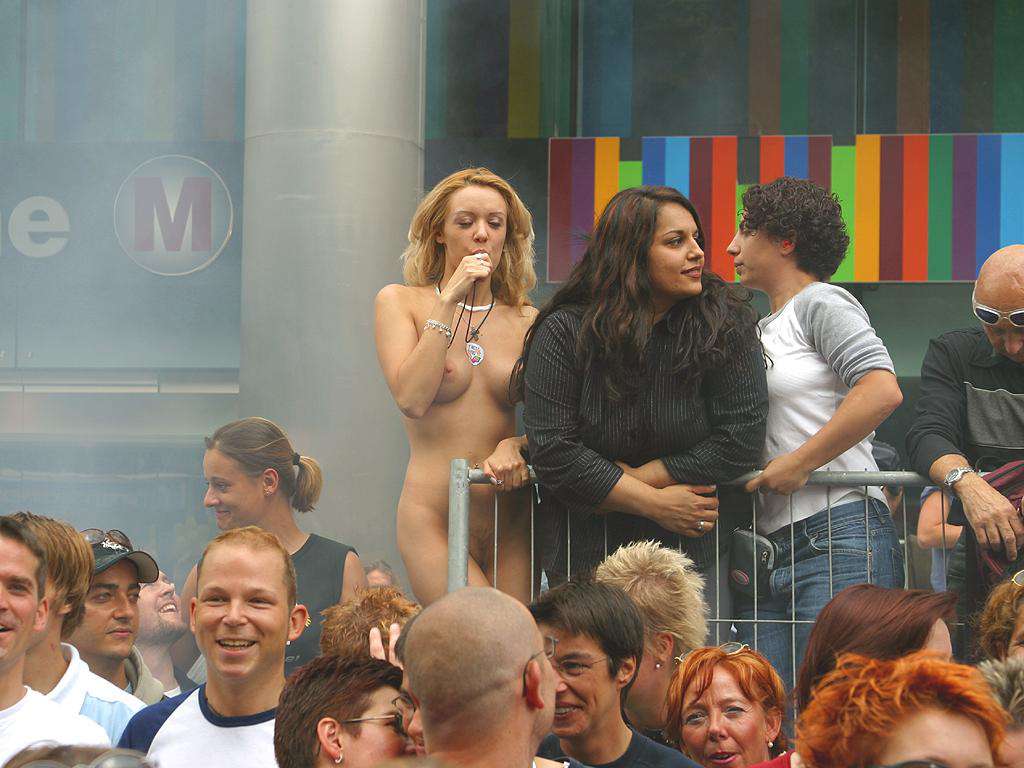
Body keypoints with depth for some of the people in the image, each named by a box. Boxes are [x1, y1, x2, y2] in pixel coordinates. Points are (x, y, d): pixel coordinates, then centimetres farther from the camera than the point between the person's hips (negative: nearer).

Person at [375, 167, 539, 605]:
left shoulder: (527, 322, 12)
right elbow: (411, 399, -10)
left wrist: (515, 446, -13)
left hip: (513, 527, 3)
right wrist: (449, 302, -9)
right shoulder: (400, 302, 6)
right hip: (433, 523, -3)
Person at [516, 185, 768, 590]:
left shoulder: (727, 323, -5)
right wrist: (655, 503, -14)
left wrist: (632, 478, -11)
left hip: (688, 553, 0)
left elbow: (740, 442, -10)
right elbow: (552, 452, -12)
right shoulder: (564, 333, -6)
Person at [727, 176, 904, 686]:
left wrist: (800, 463, -13)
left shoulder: (820, 304, 0)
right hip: (766, 549, 8)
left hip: (839, 535, -8)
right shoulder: (762, 331, 25)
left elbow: (882, 392, -16)